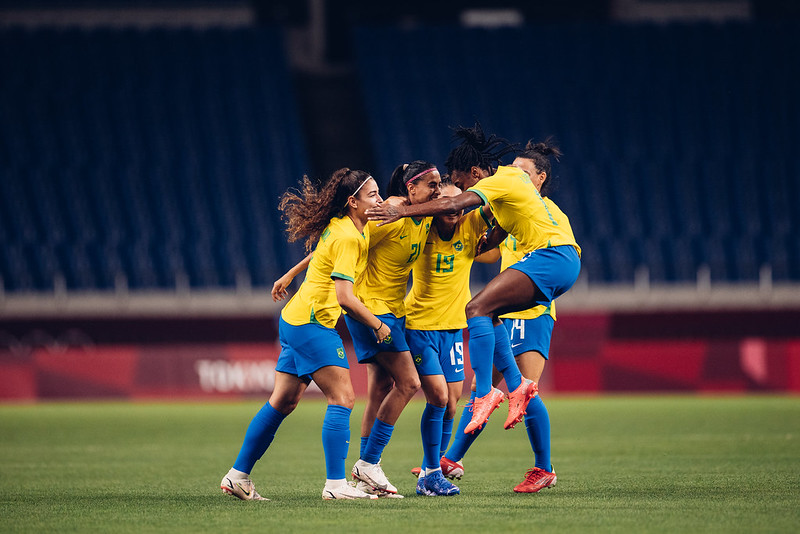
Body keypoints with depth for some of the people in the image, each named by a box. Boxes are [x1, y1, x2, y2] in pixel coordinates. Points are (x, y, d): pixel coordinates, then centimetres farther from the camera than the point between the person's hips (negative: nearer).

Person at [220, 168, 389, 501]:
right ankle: (335, 484, -14)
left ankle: (238, 476, 18)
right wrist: (377, 326, -13)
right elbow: (344, 297, -22)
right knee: (342, 398, -10)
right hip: (312, 323, -10)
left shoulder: (338, 227, 10)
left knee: (283, 402, 13)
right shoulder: (348, 237, -18)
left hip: (295, 321, 10)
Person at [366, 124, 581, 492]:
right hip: (564, 259, 10)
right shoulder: (513, 176, 20)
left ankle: (484, 392, -24)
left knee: (478, 309, -18)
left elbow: (455, 204, -23)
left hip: (550, 256, -10)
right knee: (487, 313, 12)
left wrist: (404, 211, -25)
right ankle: (516, 385, 6)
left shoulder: (499, 181, -9)